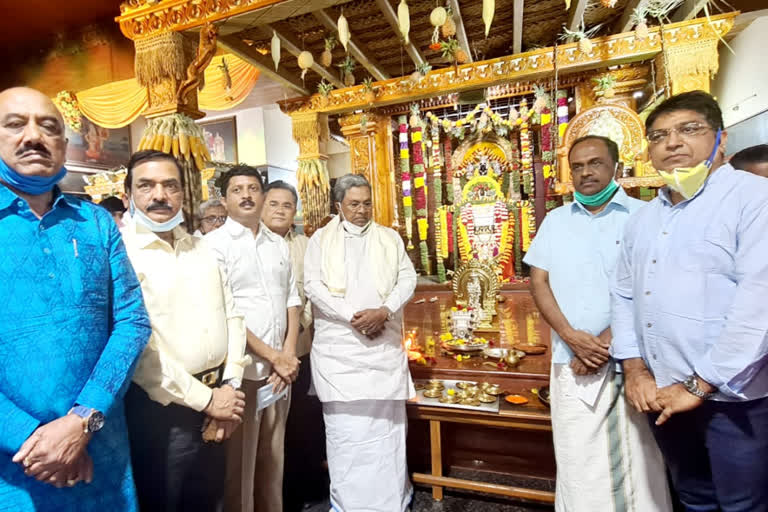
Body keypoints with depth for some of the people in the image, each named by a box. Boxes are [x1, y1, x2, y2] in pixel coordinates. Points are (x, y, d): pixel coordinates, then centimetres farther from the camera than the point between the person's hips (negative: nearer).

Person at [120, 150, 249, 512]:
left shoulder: (201, 249, 7)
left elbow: (231, 315, 7)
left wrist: (230, 386, -2)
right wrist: (204, 399, -15)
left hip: (215, 404, 6)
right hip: (160, 410, -6)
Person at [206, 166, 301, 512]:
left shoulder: (279, 245, 10)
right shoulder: (214, 244, -6)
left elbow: (292, 301, 10)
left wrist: (289, 353, -3)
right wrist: (273, 356, -12)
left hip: (280, 368, 5)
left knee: (273, 456, 18)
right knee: (239, 463, 10)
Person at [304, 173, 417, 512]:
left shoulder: (390, 238, 12)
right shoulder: (321, 239, 7)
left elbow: (407, 278, 4)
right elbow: (313, 285, -4)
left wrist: (384, 312, -13)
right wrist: (353, 316, -13)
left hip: (384, 343, 2)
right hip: (338, 345, -1)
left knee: (387, 420, 7)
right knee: (345, 423, 4)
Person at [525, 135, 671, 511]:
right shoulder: (555, 220, 10)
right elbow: (539, 282, 4)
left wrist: (607, 341, -13)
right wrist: (571, 336, -9)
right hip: (571, 362, 3)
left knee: (634, 459, 7)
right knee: (577, 460, 10)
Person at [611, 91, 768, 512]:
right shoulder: (642, 219, 11)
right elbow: (623, 295, 11)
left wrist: (700, 386, -18)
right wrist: (634, 367, 1)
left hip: (734, 398, -5)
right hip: (663, 396, 6)